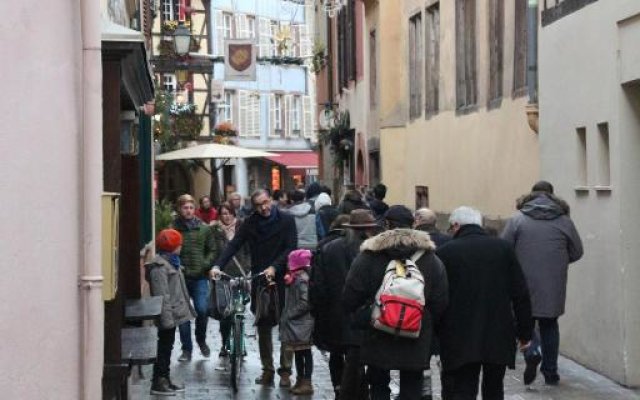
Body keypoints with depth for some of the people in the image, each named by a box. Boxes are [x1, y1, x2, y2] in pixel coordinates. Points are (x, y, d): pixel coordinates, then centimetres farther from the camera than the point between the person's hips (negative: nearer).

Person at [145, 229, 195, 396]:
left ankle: (165, 379, 24)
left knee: (167, 347, 15)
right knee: (164, 347, -5)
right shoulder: (159, 267, -18)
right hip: (168, 316, -10)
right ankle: (158, 383, 0)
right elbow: (162, 296, -23)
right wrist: (167, 318, -25)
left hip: (173, 314, 10)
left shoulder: (171, 263, 15)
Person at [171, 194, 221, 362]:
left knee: (202, 310, -8)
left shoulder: (204, 228, 5)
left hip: (200, 277, 1)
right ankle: (187, 349, 15)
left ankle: (201, 340, 19)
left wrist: (205, 264, -5)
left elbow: (213, 249, 9)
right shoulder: (173, 228, -2)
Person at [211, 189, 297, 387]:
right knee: (263, 328, 7)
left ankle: (285, 371, 6)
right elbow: (234, 245, -4)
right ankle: (267, 369, 14)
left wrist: (274, 267, -24)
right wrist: (218, 265, -18)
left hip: (282, 280, -3)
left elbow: (291, 248, -10)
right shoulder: (250, 223, 4)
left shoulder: (286, 221, -3)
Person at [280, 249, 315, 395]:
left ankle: (307, 383, -1)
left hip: (302, 323, -9)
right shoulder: (296, 277, 12)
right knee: (298, 353, 15)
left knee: (305, 353, -4)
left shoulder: (301, 279, -17)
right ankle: (300, 381, 22)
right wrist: (287, 314, 11)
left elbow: (305, 303, -24)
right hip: (296, 324, 9)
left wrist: (290, 314, -19)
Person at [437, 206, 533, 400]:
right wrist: (525, 332, 9)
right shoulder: (503, 248, 2)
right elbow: (521, 295, 2)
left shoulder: (445, 252, -4)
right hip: (499, 338, 3)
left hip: (459, 342, -3)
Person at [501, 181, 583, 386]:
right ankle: (550, 372, 16)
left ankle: (532, 353, -16)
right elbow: (576, 252, 8)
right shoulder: (564, 221, 3)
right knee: (549, 325, 14)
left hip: (525, 283, -2)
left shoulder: (517, 219, -3)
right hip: (554, 286, 2)